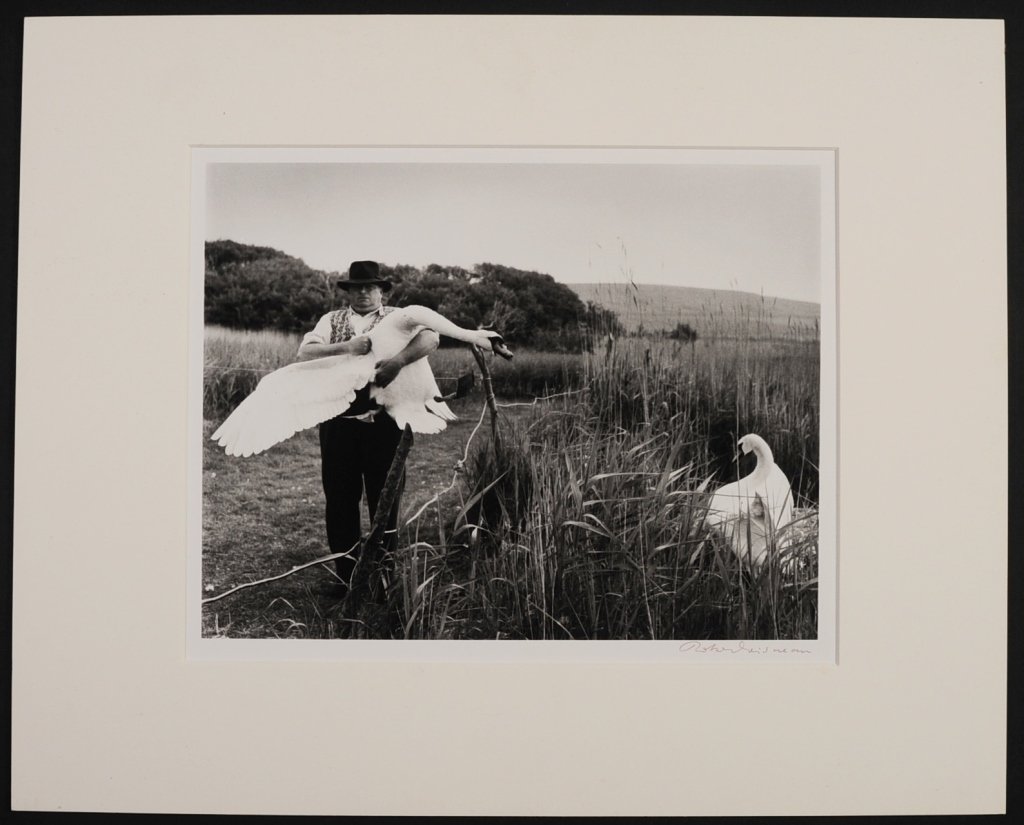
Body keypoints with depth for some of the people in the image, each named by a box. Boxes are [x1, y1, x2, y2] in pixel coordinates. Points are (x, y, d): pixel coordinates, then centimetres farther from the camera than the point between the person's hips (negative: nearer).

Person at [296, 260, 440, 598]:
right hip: (338, 421, 2)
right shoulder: (332, 321, 11)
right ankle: (345, 573, 19)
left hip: (383, 421, -2)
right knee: (340, 498, 7)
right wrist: (345, 347, -21)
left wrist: (398, 360, -29)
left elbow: (430, 338, -14)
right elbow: (305, 351, -5)